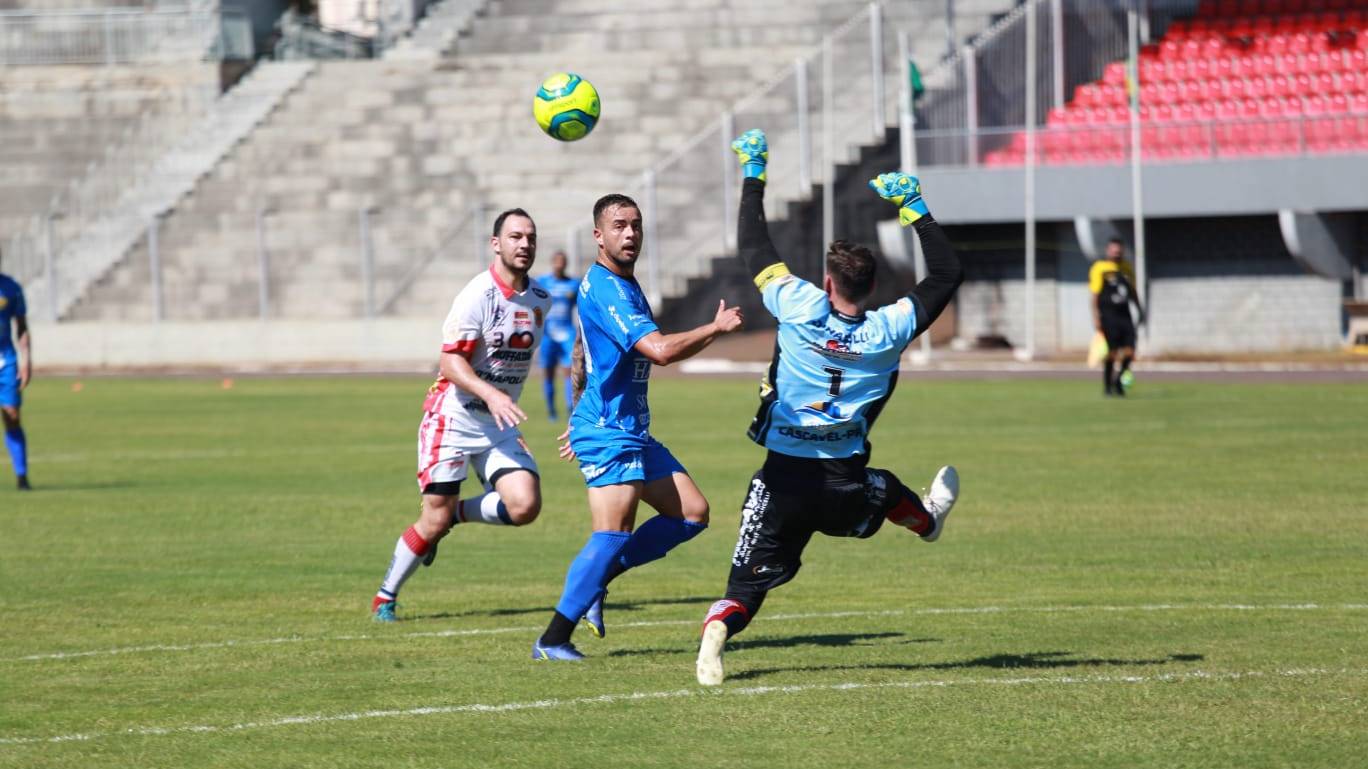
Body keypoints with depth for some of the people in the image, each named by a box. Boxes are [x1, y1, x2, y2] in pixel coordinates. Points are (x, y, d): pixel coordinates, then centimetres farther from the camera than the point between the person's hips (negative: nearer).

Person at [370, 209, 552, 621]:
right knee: (433, 519, -6)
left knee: (525, 506, -16)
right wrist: (490, 394, -35)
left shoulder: (540, 301, 5)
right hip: (453, 418, -6)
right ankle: (385, 597, 15)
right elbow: (451, 362, -21)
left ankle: (456, 514, 13)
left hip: (500, 424, 6)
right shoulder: (477, 296, -16)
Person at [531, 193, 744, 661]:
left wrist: (580, 416, 34)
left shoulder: (624, 285, 16)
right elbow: (660, 350, -28)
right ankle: (553, 641, -14)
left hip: (633, 430, 10)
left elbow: (583, 352, 29)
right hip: (608, 433, -10)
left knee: (692, 513, 7)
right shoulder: (605, 288, -18)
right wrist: (717, 327, -14)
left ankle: (594, 580, 11)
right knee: (613, 536, -17)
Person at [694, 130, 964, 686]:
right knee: (883, 488, 38)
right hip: (845, 488, 2)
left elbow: (753, 246, 2)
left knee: (749, 582, -4)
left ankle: (715, 635, -32)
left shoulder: (800, 308, -11)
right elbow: (947, 274, 7)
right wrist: (915, 208, 11)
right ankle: (927, 521, 68)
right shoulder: (888, 331, -7)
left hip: (784, 478, -2)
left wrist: (753, 175, 12)